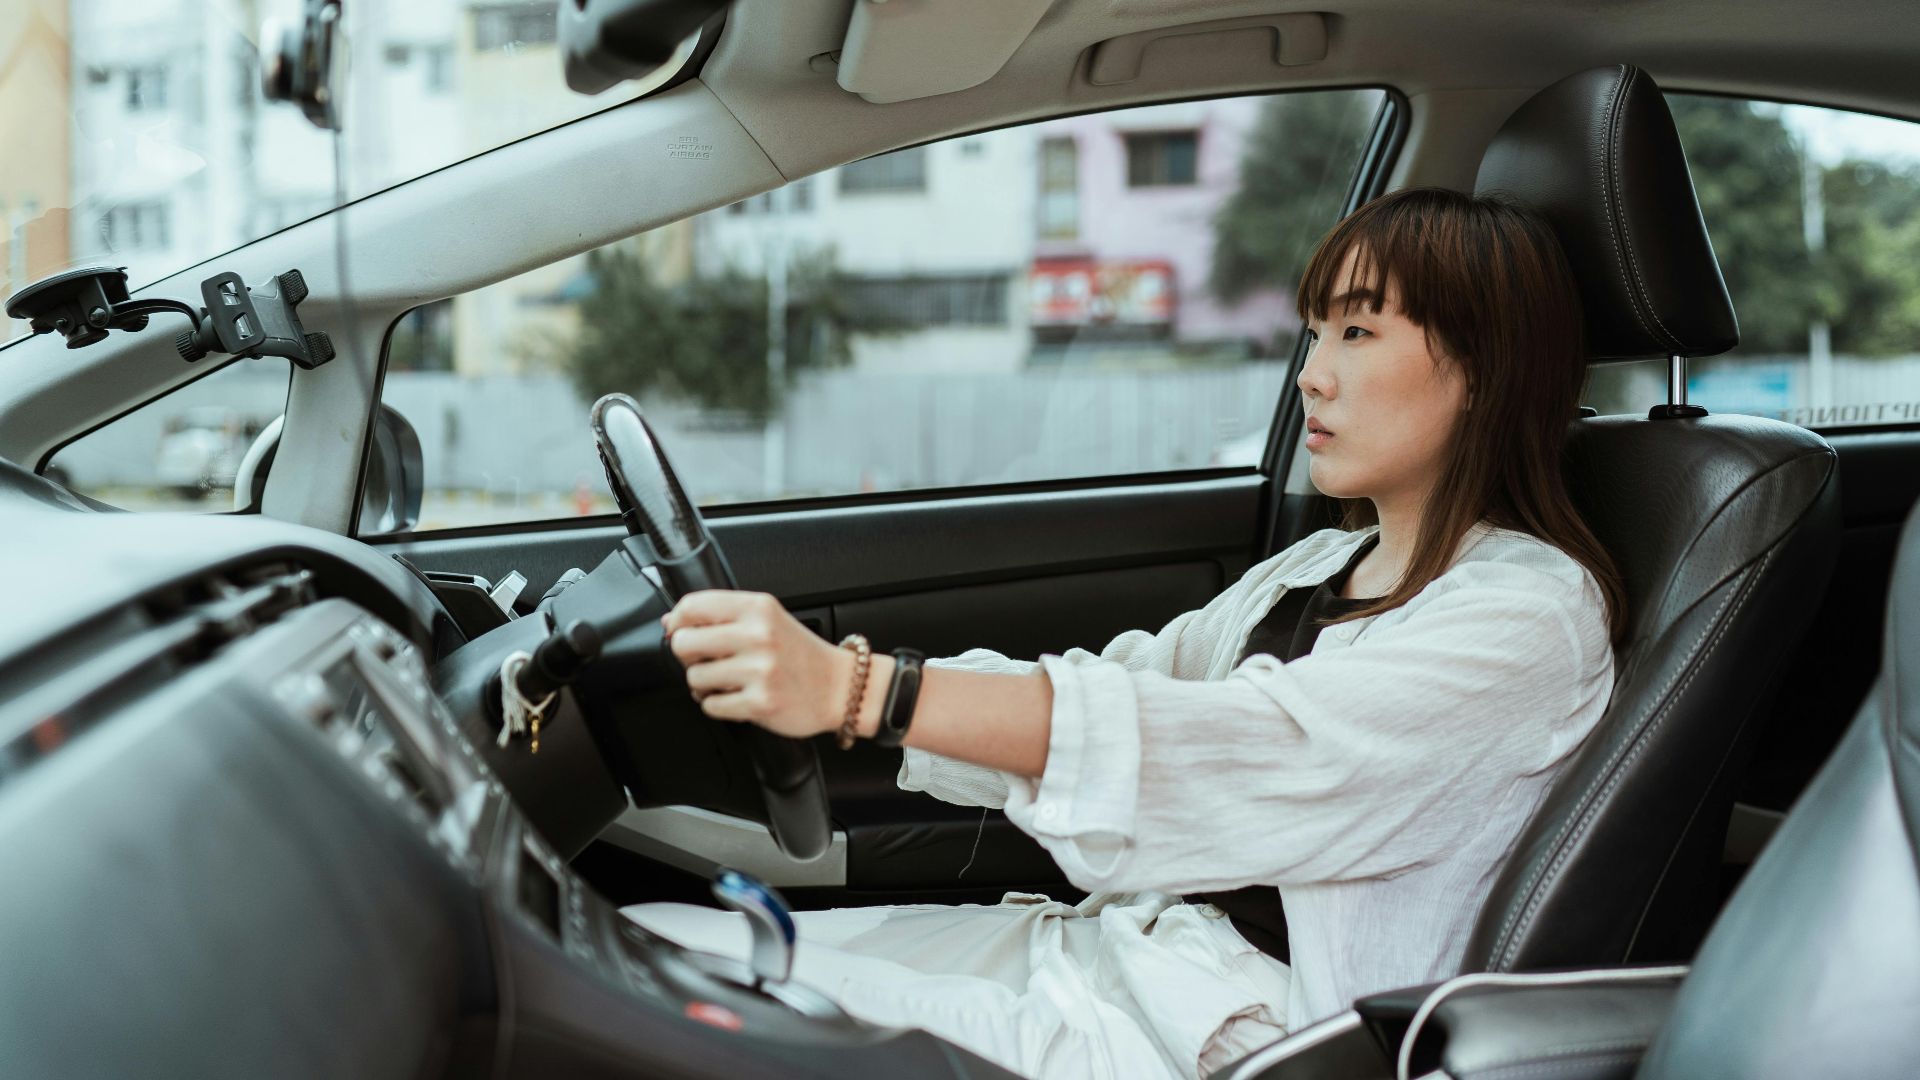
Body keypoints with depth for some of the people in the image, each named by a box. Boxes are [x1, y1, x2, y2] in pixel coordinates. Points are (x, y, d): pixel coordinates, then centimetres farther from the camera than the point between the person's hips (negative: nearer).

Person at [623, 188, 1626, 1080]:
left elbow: (1267, 750, -26)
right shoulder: (1314, 569, 17)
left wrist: (859, 689, -35)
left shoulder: (1535, 610, -11)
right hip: (1109, 942, 8)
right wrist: (800, 673, 0)